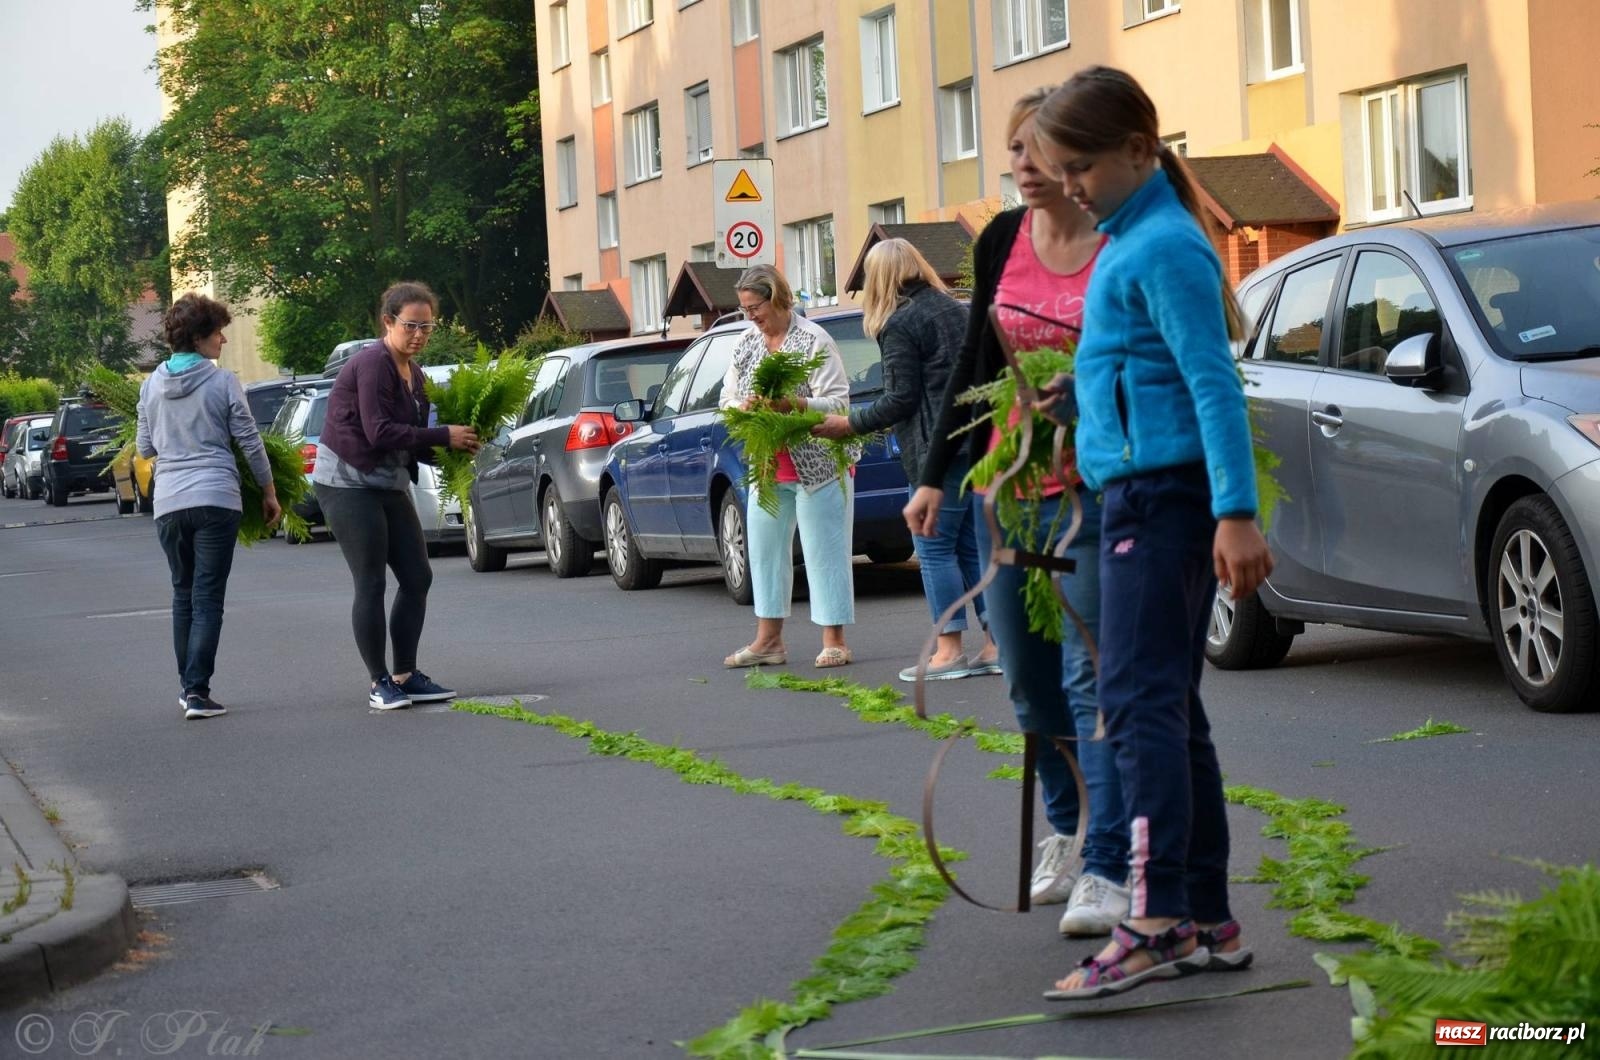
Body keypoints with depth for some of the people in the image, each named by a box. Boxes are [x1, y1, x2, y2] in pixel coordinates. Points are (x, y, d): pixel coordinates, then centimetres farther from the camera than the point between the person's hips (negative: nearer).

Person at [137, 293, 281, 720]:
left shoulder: (152, 384, 7)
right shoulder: (223, 382, -5)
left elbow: (145, 447, 14)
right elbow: (250, 443, -1)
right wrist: (269, 492, 10)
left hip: (168, 503, 4)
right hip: (216, 499, -4)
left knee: (183, 594, 16)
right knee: (208, 599, -2)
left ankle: (187, 687, 18)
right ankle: (197, 691, -9)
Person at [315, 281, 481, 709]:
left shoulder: (413, 373, 12)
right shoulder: (372, 364, -16)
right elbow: (380, 432, -24)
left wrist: (455, 447, -4)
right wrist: (444, 436, -20)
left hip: (389, 484, 9)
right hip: (348, 482, -9)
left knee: (417, 577, 7)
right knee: (371, 584, -7)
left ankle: (406, 675, 15)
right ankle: (380, 683, 0)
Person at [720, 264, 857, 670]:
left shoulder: (813, 340, -9)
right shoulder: (746, 343, 11)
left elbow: (839, 403, -14)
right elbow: (726, 401, 12)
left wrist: (793, 404, -28)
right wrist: (744, 406, -11)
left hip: (815, 466, -7)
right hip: (767, 468, 7)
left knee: (823, 552, -3)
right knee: (764, 551, 7)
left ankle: (834, 640, 2)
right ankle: (768, 640, 14)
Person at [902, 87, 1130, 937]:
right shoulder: (1002, 242, 6)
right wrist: (936, 474, 12)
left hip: (1092, 493, -5)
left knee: (1090, 681, -9)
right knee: (1029, 682, 12)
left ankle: (1105, 869, -6)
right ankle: (1065, 828, 30)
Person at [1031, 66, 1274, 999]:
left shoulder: (1165, 247, -13)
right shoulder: (1130, 242, 16)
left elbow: (1214, 382, -20)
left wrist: (1236, 513, -25)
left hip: (1165, 495, -10)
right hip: (1142, 495, 10)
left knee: (1142, 701, -16)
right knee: (1171, 709, 11)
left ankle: (1157, 921, -21)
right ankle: (1209, 923, 16)